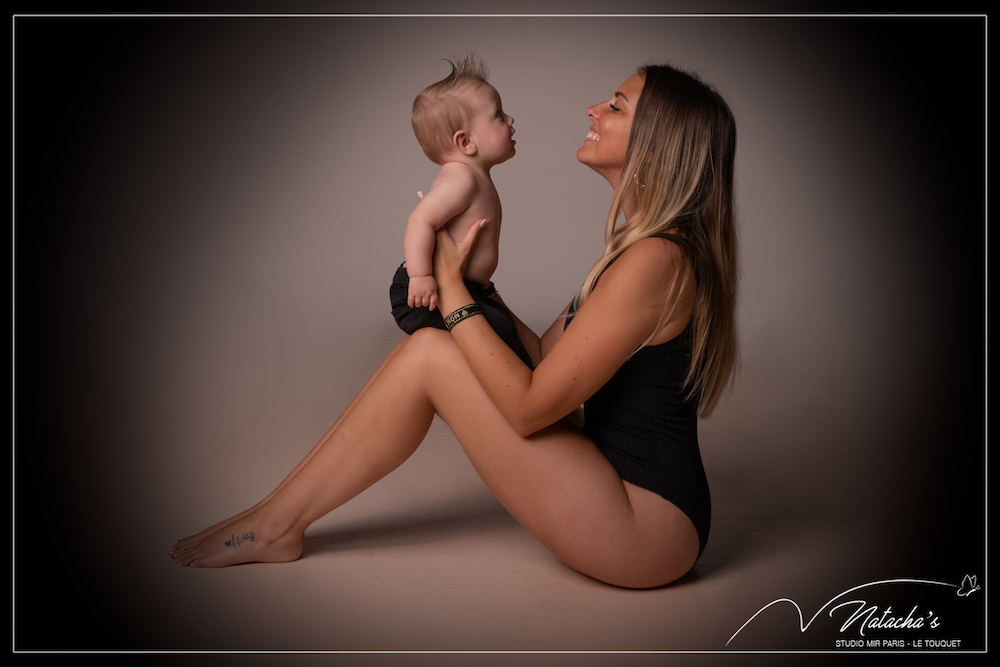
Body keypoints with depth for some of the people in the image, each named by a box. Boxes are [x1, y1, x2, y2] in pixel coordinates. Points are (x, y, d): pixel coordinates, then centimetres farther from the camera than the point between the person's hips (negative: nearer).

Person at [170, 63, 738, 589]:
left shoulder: (655, 259, -20)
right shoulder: (638, 244, 12)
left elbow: (528, 407, -22)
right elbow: (543, 357, 12)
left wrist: (451, 286, -13)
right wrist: (475, 281, 11)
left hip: (648, 530, -9)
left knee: (429, 355, -13)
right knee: (430, 351, 6)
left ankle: (277, 525, 4)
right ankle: (279, 520, 15)